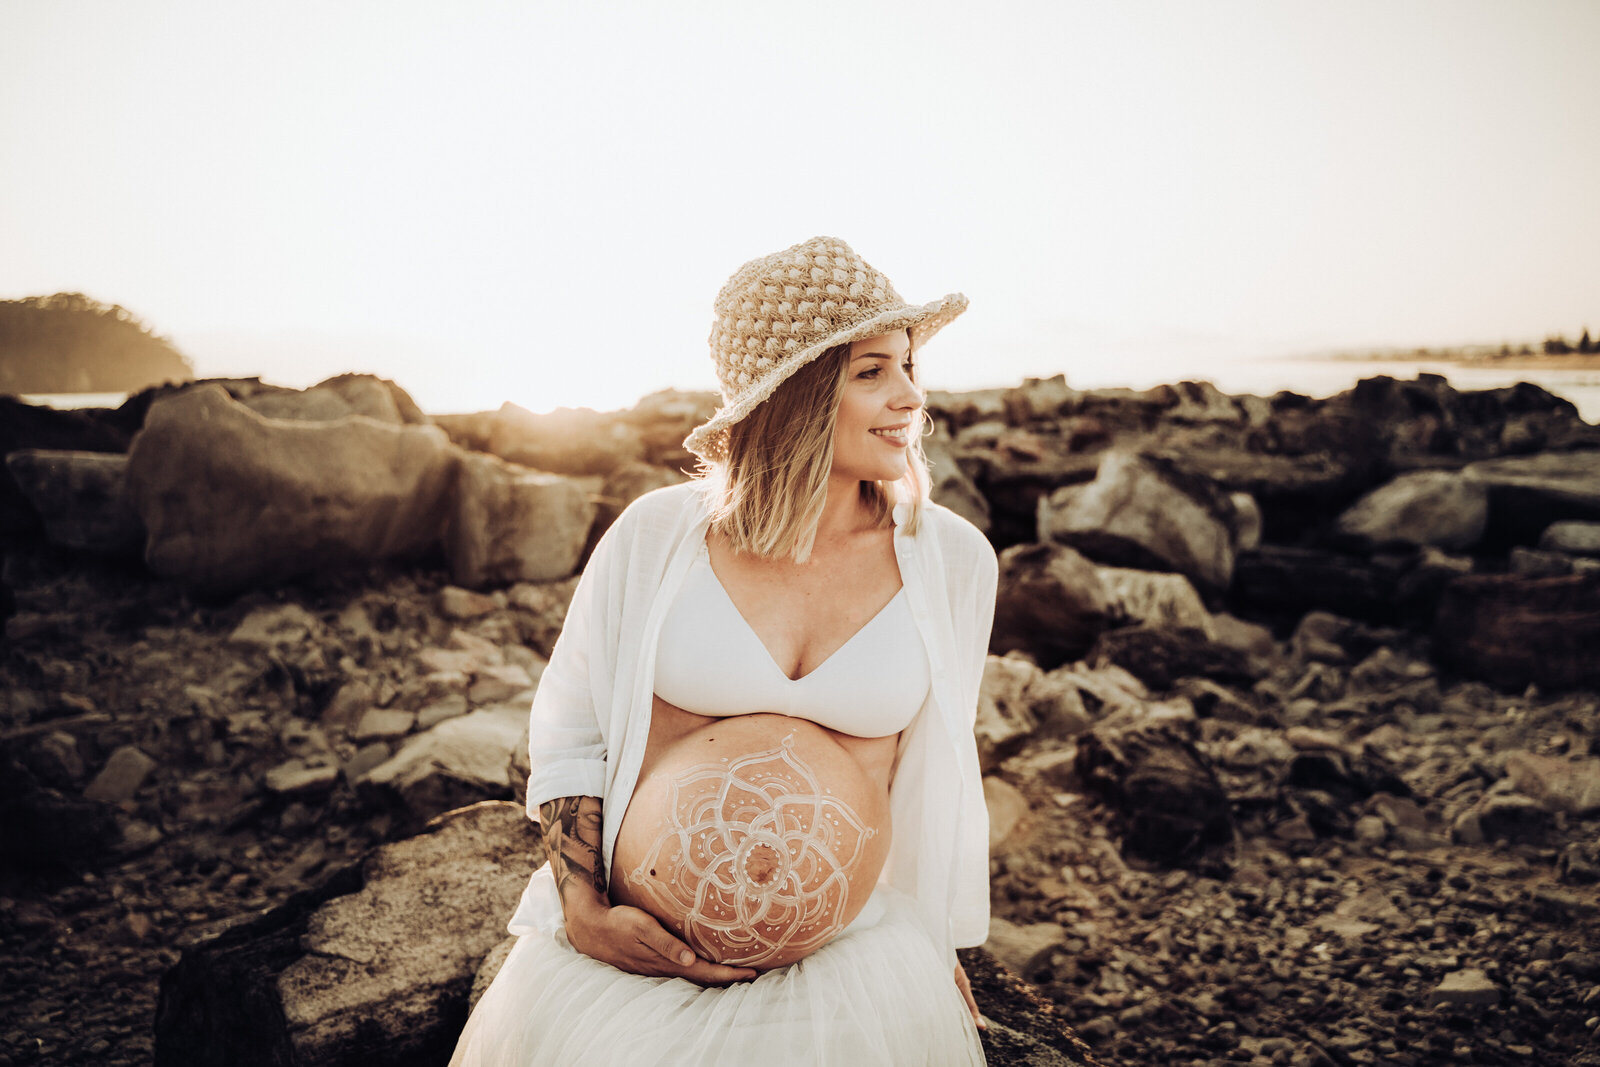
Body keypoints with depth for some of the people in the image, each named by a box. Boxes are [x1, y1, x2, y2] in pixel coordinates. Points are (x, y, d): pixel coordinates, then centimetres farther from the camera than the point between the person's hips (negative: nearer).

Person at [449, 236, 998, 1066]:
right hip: (631, 951, 0)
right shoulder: (655, 536, -11)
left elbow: (937, 773, 5)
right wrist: (585, 913, -9)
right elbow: (567, 731, 0)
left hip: (849, 963, 1)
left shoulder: (950, 560, -7)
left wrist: (944, 959, 13)